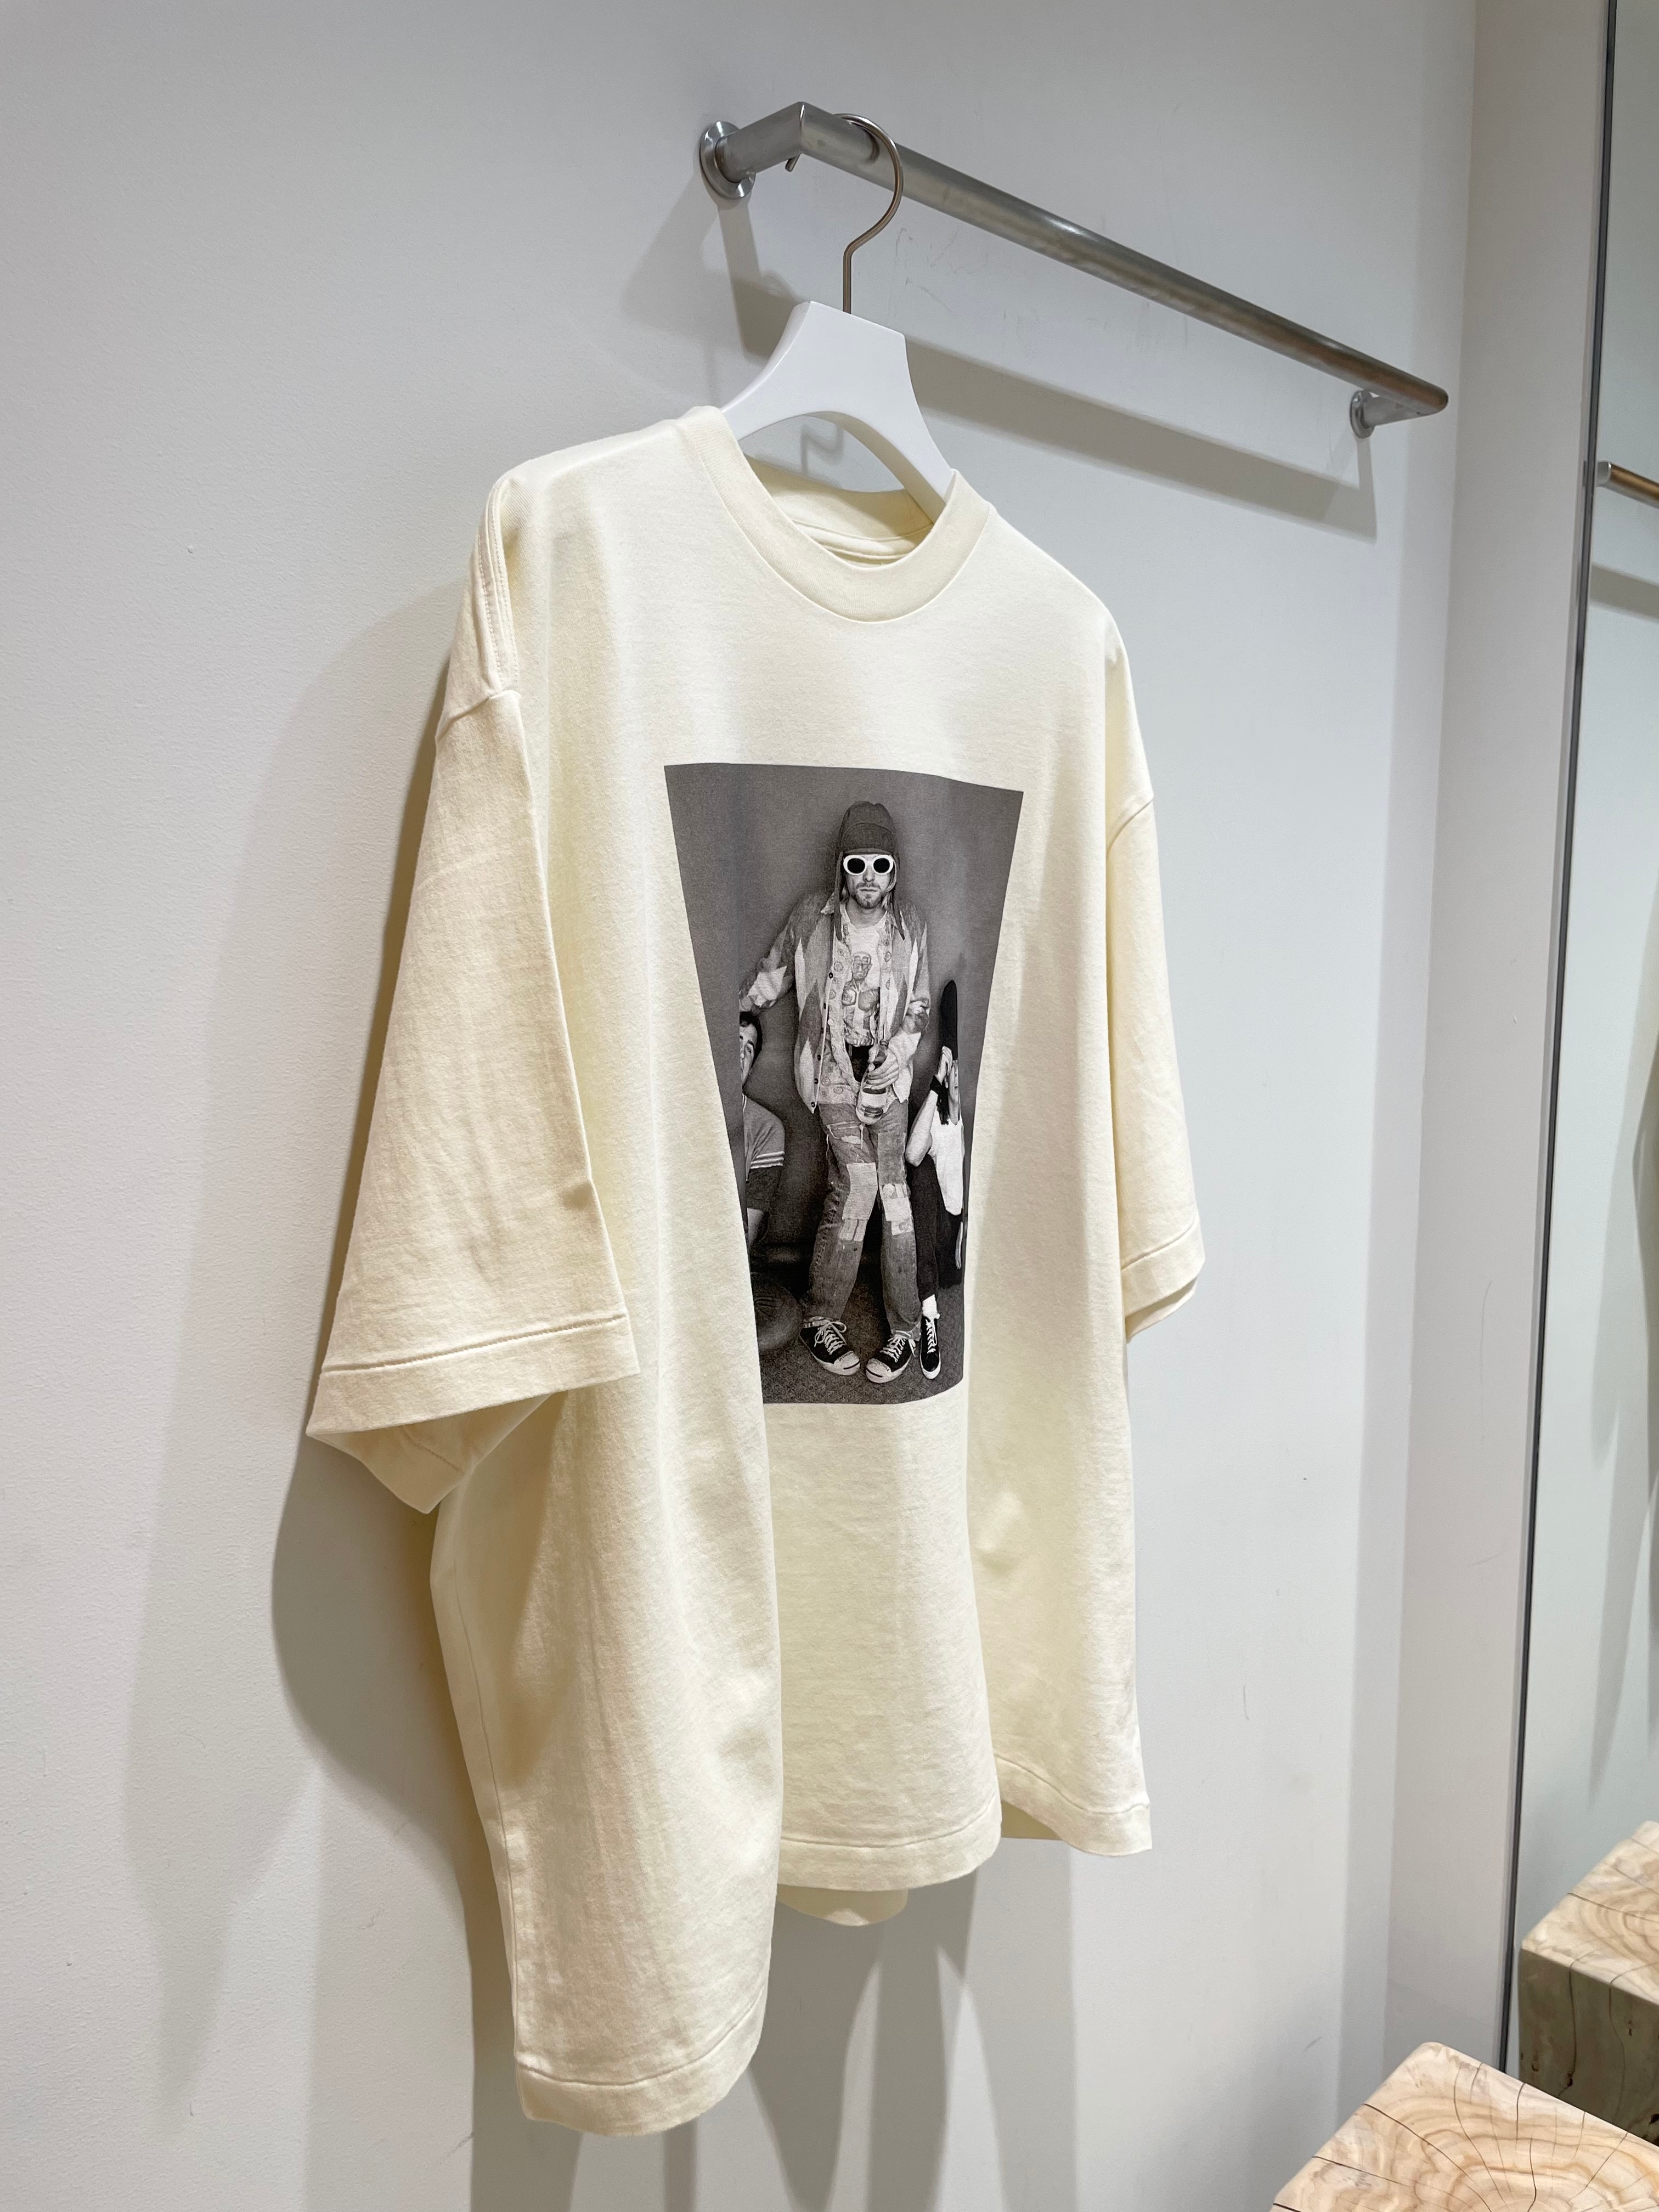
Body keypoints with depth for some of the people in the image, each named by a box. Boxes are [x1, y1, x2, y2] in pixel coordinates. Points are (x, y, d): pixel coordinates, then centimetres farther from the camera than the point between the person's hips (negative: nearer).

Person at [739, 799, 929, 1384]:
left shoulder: (910, 925, 1)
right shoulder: (812, 916, -5)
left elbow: (918, 1006, 6)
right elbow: (773, 975, 11)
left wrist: (897, 1055, -9)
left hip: (887, 1068, 2)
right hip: (831, 1065, -2)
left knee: (890, 1185, -5)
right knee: (859, 1179, -16)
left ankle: (904, 1328, 4)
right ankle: (821, 1319, -3)